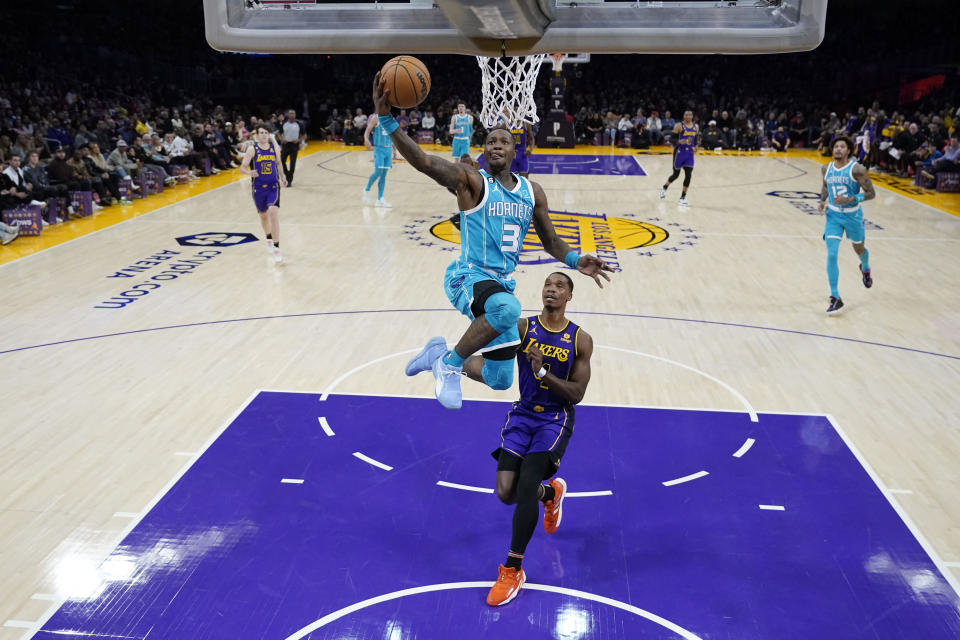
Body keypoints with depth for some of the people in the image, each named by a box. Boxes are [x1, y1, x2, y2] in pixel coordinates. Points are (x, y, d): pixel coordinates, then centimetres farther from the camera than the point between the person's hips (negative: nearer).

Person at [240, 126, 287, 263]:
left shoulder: (275, 147, 2)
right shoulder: (252, 149, -6)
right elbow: (242, 168, -9)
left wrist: (282, 176, 3)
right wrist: (249, 172, -31)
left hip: (273, 186, 0)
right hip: (258, 188, 1)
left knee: (273, 212, -21)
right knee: (263, 215, 17)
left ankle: (276, 248, -18)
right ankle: (269, 239, 46)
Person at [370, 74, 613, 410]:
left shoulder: (532, 192, 9)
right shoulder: (471, 179, -7)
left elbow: (550, 241, 17)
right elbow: (423, 162, -24)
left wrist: (575, 261, -3)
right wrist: (387, 119, -37)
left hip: (503, 284, 6)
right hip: (468, 277, -6)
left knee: (500, 381, 12)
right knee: (508, 307, -42)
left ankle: (440, 354, 38)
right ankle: (449, 362, -18)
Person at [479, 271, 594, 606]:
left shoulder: (580, 340, -6)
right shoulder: (522, 327, -4)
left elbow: (576, 394, -8)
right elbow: (475, 359, -9)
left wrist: (543, 371, -22)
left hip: (555, 419, -2)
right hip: (523, 414, 2)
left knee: (526, 486, -19)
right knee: (506, 493, -5)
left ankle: (513, 570, -1)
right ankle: (551, 492, 33)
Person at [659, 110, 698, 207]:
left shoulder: (696, 127, 8)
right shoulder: (679, 126, -9)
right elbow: (672, 139, -10)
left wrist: (695, 147, 2)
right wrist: (679, 142, -28)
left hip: (690, 153, 4)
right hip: (680, 152, -4)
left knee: (688, 175, -5)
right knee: (676, 174, 5)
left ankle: (683, 198, 3)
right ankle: (664, 188, 35)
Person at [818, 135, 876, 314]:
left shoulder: (857, 169, -16)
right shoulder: (826, 169, -1)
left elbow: (871, 193, -13)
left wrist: (850, 199, -27)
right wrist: (823, 200, -1)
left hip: (853, 215, -2)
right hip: (833, 215, 2)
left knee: (859, 249, 21)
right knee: (831, 255, -12)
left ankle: (865, 269, 59)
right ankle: (835, 298, -8)